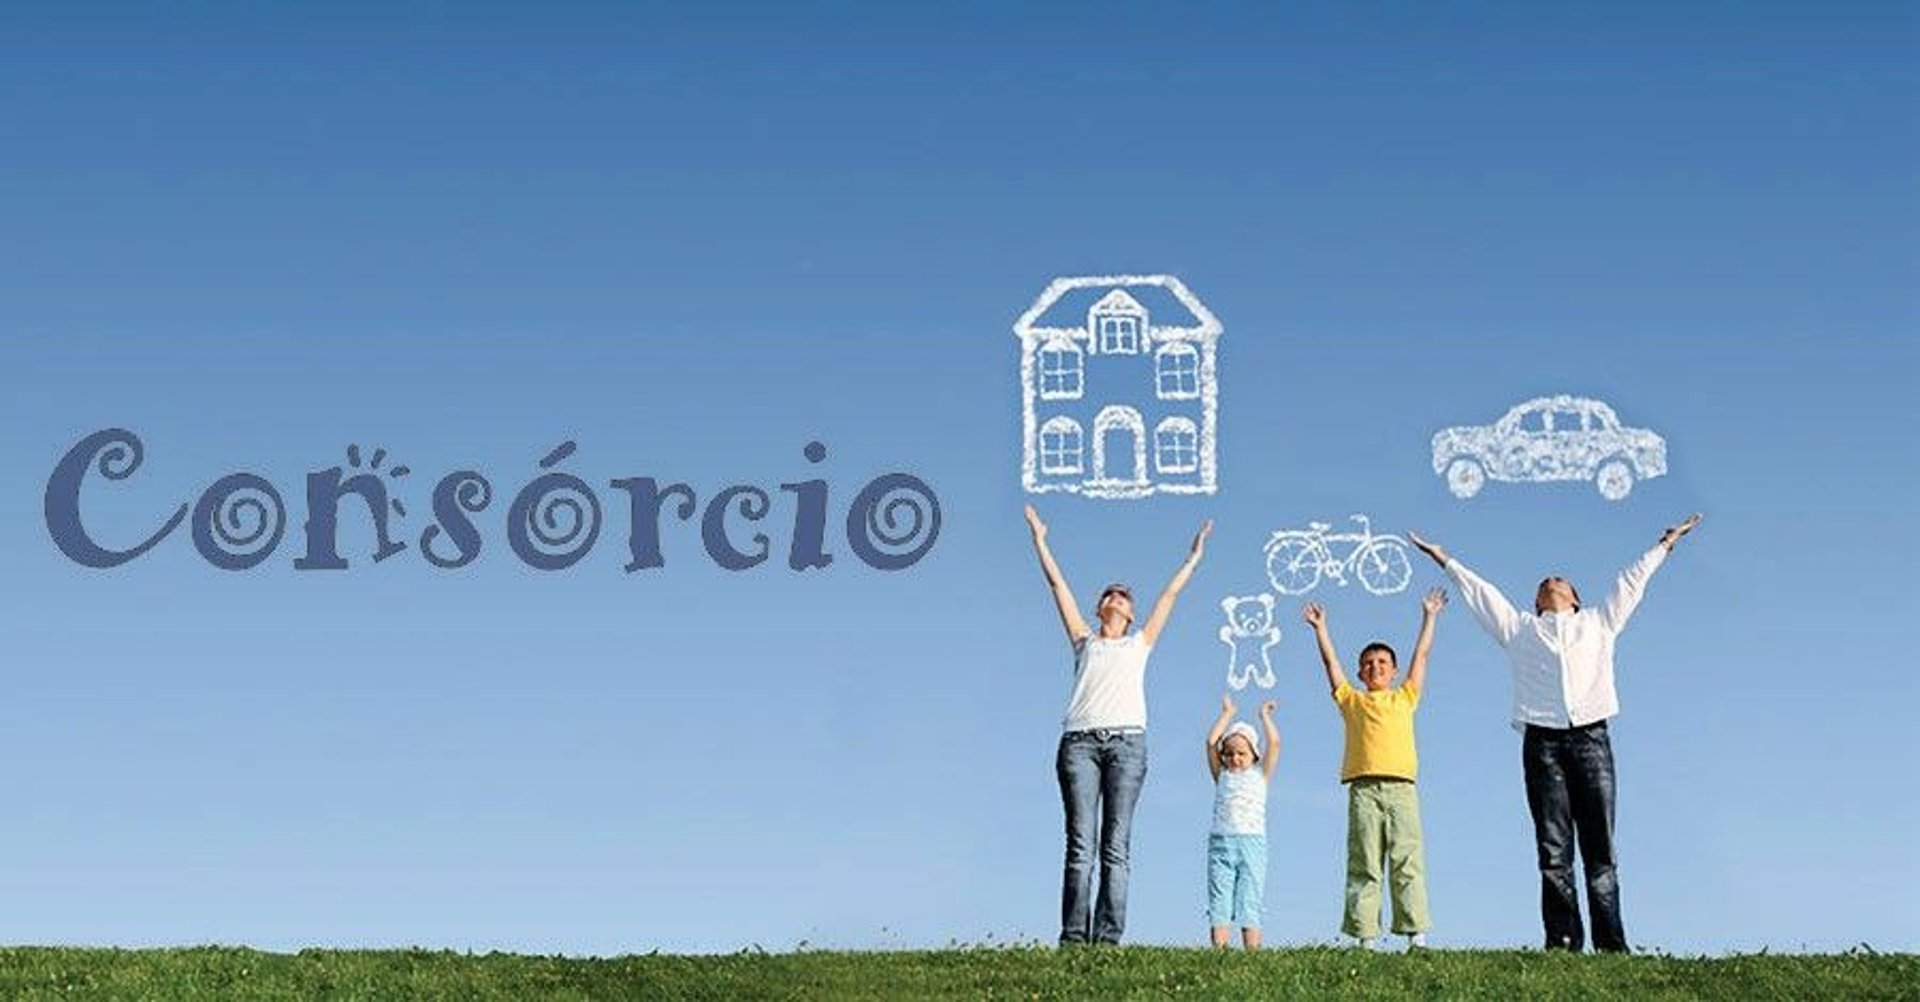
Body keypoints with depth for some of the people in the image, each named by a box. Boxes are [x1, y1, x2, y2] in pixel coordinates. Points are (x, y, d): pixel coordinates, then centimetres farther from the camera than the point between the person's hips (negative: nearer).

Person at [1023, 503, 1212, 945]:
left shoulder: (1139, 644, 26)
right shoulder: (1084, 641, 25)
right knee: (1081, 844, -9)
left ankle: (1108, 936, -13)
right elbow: (1058, 584, 28)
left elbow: (1170, 595, 32)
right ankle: (1074, 937, -16)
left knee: (1115, 847, -7)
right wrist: (1039, 540, 30)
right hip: (1080, 740, 0)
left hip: (1126, 741, 0)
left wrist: (1194, 556, 38)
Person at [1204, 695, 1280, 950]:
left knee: (1250, 903, -5)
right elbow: (1211, 742, 8)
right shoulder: (1222, 776, 16)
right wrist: (1227, 714, 17)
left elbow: (1274, 742, 6)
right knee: (1219, 902, -7)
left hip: (1252, 842, -1)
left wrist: (1264, 716, 19)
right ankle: (1219, 951, -13)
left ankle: (1253, 952, -11)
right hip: (1221, 842, 1)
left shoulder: (1260, 776, 15)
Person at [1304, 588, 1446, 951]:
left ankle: (1416, 936, -11)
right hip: (1363, 788, 0)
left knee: (1407, 862, -7)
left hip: (1400, 787, 0)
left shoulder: (1405, 698, 22)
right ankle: (1364, 937, -8)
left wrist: (1429, 617, 26)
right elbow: (1331, 662, 22)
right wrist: (1321, 628, 20)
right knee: (1363, 866, -4)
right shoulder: (1352, 701, 21)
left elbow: (1421, 655, 25)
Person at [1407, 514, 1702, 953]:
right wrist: (1445, 561, 32)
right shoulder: (1520, 628, 24)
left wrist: (1665, 544, 38)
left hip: (1591, 738, 0)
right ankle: (1563, 942, -9)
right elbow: (1479, 592, 29)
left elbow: (1631, 582, 32)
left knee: (1600, 847, -6)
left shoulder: (1598, 623, 26)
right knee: (1553, 850, -6)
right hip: (1542, 741, 0)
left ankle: (1611, 946, -10)